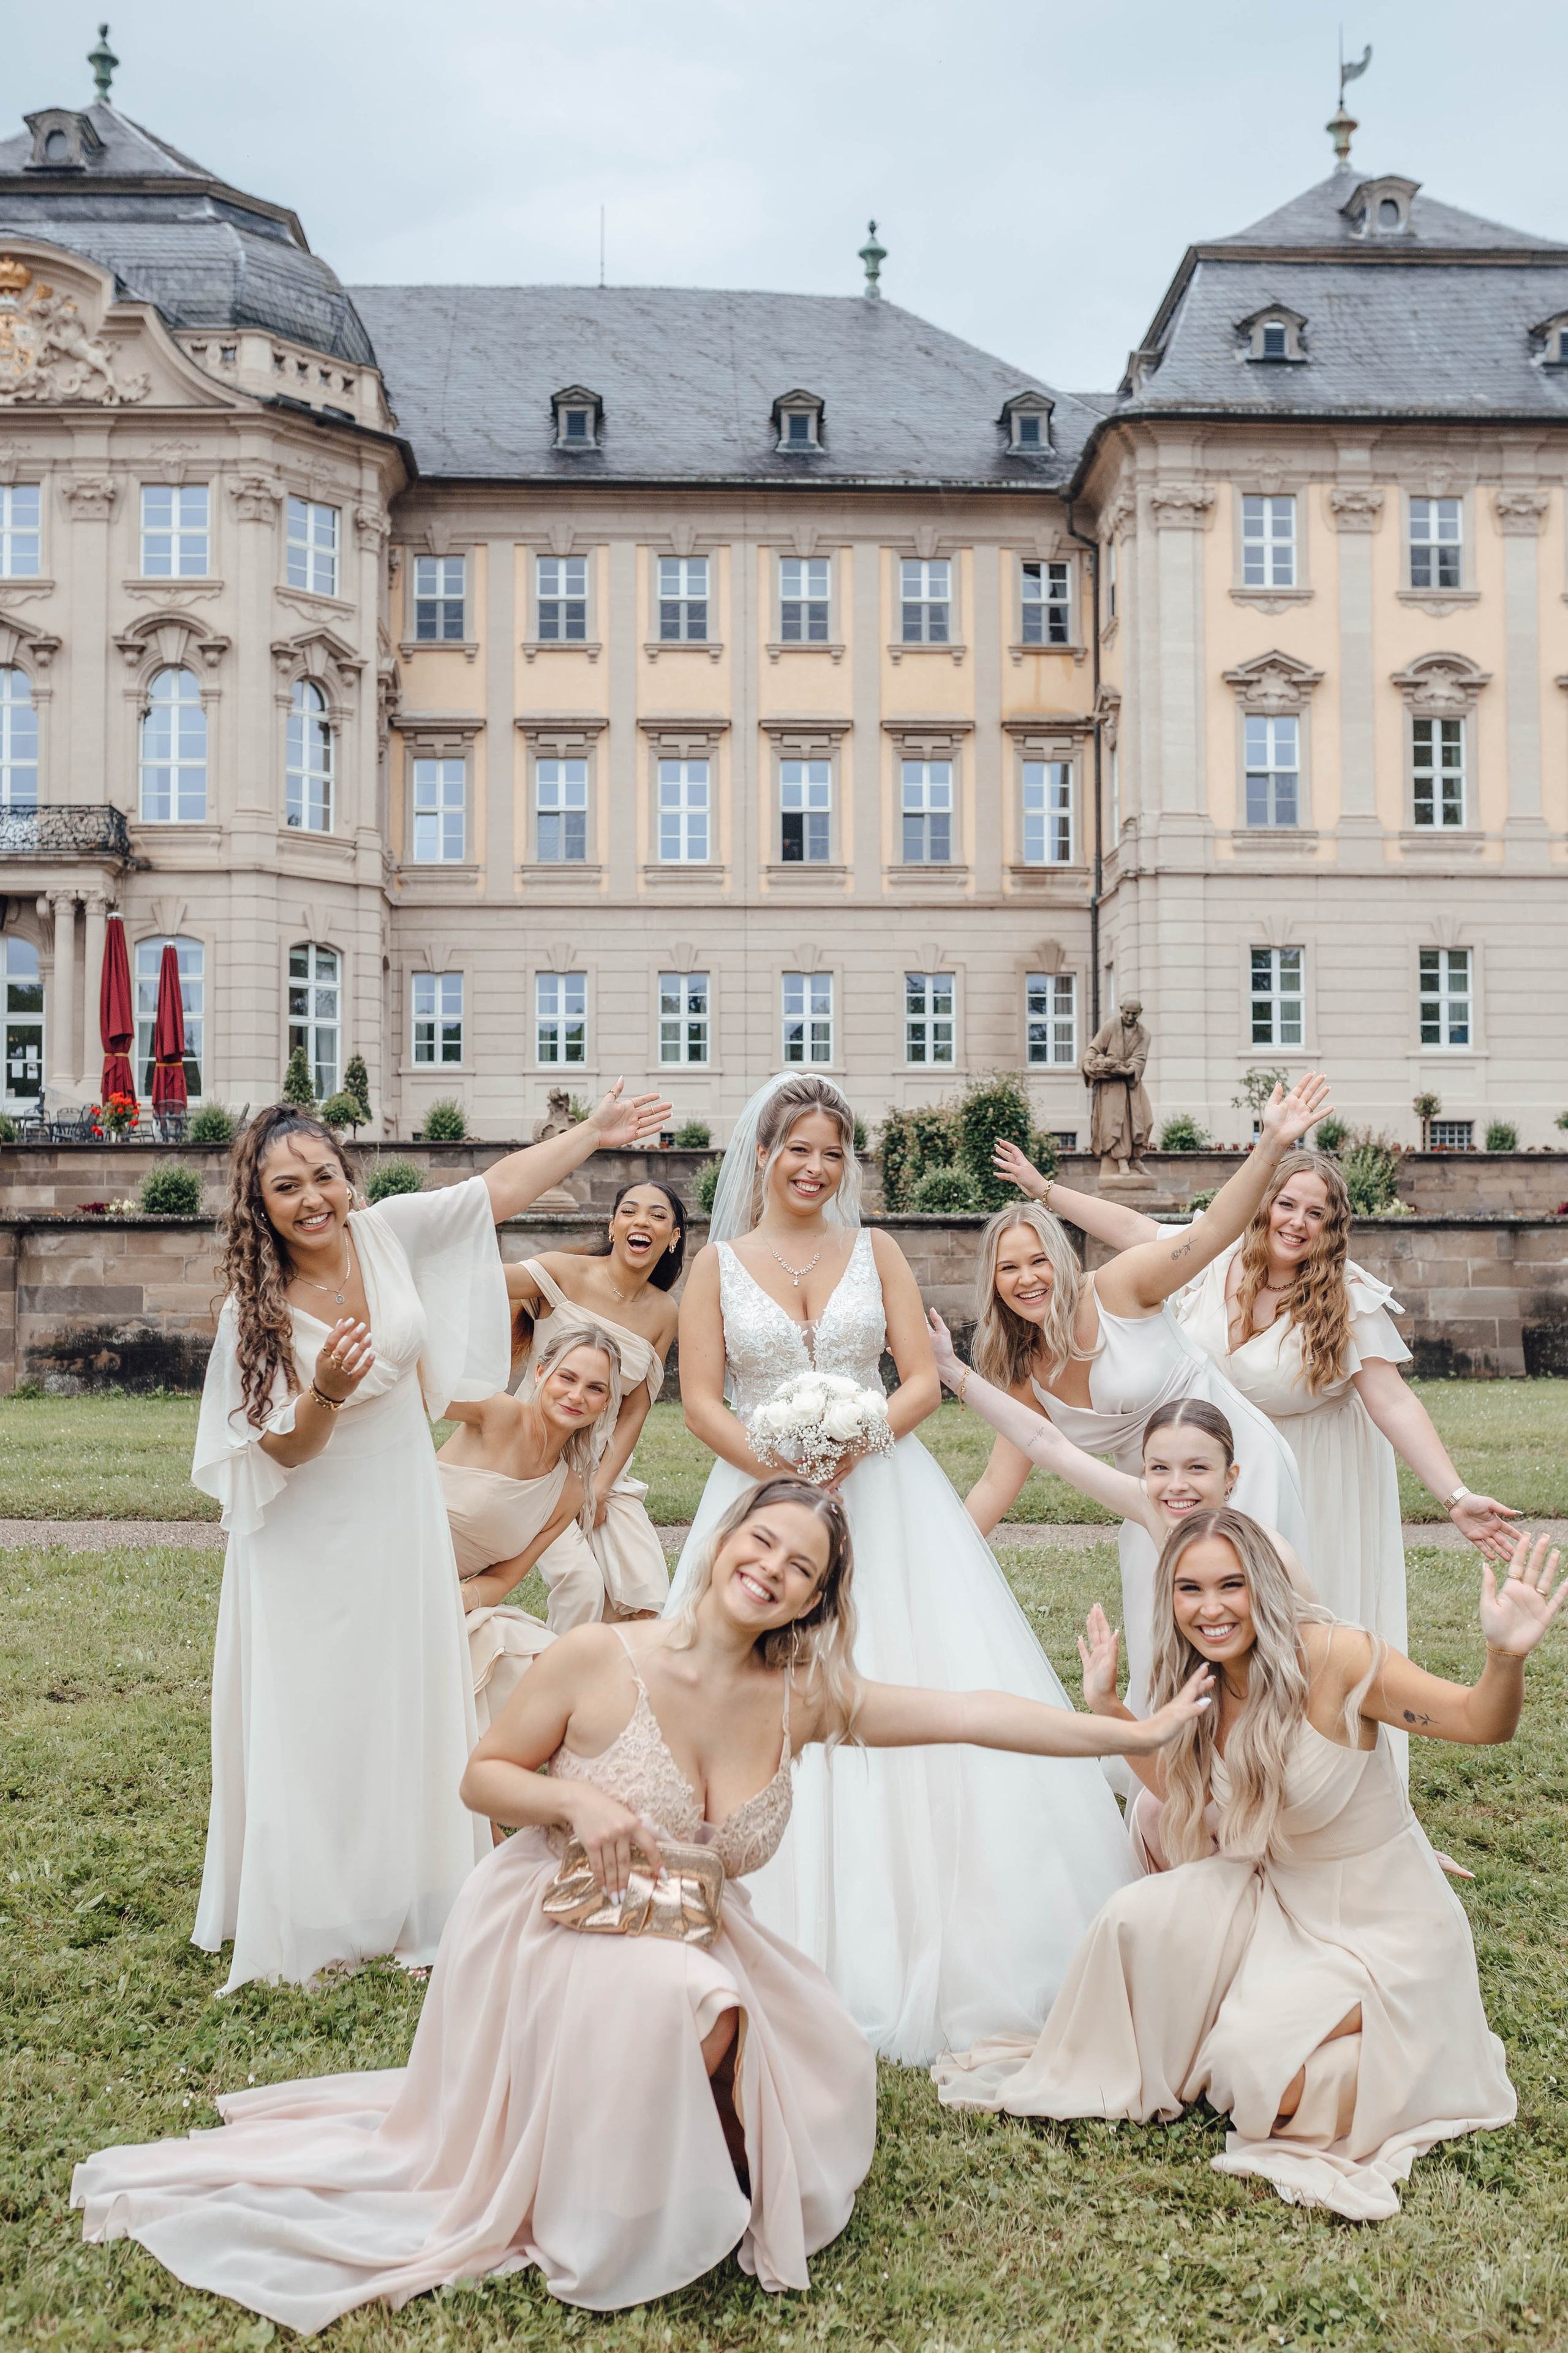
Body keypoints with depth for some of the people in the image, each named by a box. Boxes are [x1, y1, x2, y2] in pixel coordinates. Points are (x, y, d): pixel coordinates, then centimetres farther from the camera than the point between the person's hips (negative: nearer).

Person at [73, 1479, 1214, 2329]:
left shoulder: (801, 1696, -9)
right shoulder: (597, 1659, -18)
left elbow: (969, 1710, -11)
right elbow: (484, 1776, -6)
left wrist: (1136, 1732, -12)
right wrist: (574, 1798, -26)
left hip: (695, 1942, 5)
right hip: (553, 1933, -5)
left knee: (825, 2071, -7)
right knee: (681, 2007, -31)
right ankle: (604, 2231, -4)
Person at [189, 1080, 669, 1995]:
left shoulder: (389, 1232, -8)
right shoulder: (256, 1309, -15)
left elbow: (502, 1187, -1)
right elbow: (284, 1452, -14)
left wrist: (595, 1131, 1)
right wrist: (325, 1395, -34)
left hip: (402, 1517, 3)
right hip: (310, 1541, -3)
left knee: (409, 1705, 11)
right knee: (311, 1719, 4)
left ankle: (411, 1913, 25)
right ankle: (309, 1919, 21)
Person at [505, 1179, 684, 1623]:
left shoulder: (663, 1313, 2)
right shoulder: (567, 1272, -11)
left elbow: (634, 1411, 3)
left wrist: (599, 1489, -6)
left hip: (603, 1467, 4)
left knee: (647, 1597, -5)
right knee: (582, 1588, -19)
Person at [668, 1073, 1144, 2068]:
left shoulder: (876, 1252, 9)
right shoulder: (719, 1263, 6)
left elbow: (924, 1377, 2)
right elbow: (700, 1398, 0)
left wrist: (855, 1444, -15)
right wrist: (777, 1461, -16)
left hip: (882, 1493, 1)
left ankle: (924, 1943, 8)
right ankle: (792, 1957, 8)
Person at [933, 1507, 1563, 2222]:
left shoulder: (1332, 1657, -25)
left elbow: (1482, 1722, -26)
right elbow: (1181, 1792, 11)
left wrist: (1506, 1656, -48)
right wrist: (1106, 1706, 4)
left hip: (1380, 1924, -6)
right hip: (1278, 1900, 6)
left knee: (1258, 2057, -21)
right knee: (1139, 1915, -16)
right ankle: (1115, 2071, 9)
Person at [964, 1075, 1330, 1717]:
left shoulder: (1118, 1289, -14)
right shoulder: (1026, 1376, 1)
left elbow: (1212, 1230, -25)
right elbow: (997, 1483, 5)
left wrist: (1271, 1146, -39)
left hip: (1238, 1468, -5)